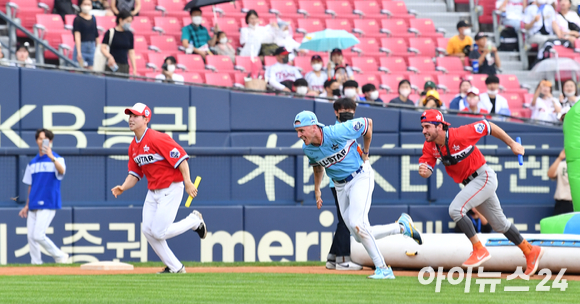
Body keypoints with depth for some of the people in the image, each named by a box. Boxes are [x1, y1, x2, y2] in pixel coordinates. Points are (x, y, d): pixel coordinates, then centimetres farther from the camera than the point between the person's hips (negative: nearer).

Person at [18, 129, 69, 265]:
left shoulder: (56, 159, -2)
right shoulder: (32, 163, 16)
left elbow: (62, 171, -25)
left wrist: (51, 157, -41)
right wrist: (27, 205, 17)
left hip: (48, 204, -6)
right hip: (34, 206, 6)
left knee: (38, 235, -15)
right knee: (31, 237, 1)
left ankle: (60, 256, 1)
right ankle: (36, 264, 8)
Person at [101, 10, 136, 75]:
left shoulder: (129, 34, 11)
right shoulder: (111, 32, -1)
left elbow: (131, 52, 14)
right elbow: (103, 48, -5)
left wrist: (134, 69, 8)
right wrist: (109, 57, -25)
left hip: (125, 66, 4)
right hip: (113, 65, -4)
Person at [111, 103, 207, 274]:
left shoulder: (157, 139, -18)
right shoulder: (133, 147, 9)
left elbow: (180, 157, -21)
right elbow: (134, 173, 14)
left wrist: (187, 182, -26)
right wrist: (123, 188, -5)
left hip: (170, 190, -9)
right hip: (152, 192, 9)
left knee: (159, 232, -12)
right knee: (147, 230, 1)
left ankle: (194, 220, 13)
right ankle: (174, 267, 12)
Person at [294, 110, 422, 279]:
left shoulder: (337, 132, -26)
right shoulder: (307, 149, -7)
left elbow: (367, 123, -12)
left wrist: (365, 152, -1)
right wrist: (317, 190, 13)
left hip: (360, 178, -7)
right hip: (340, 186, 7)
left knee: (357, 224, -25)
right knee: (360, 236, 2)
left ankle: (383, 269, -15)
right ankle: (402, 226, 22)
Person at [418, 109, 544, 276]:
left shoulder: (460, 135, -25)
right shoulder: (430, 146, -5)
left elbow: (488, 127, -15)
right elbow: (426, 169, -9)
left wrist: (513, 144, -9)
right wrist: (423, 172, -35)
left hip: (484, 177, -8)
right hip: (471, 184, 8)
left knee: (455, 209, -23)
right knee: (499, 224, 17)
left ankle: (479, 250, -13)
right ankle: (530, 251, 32)